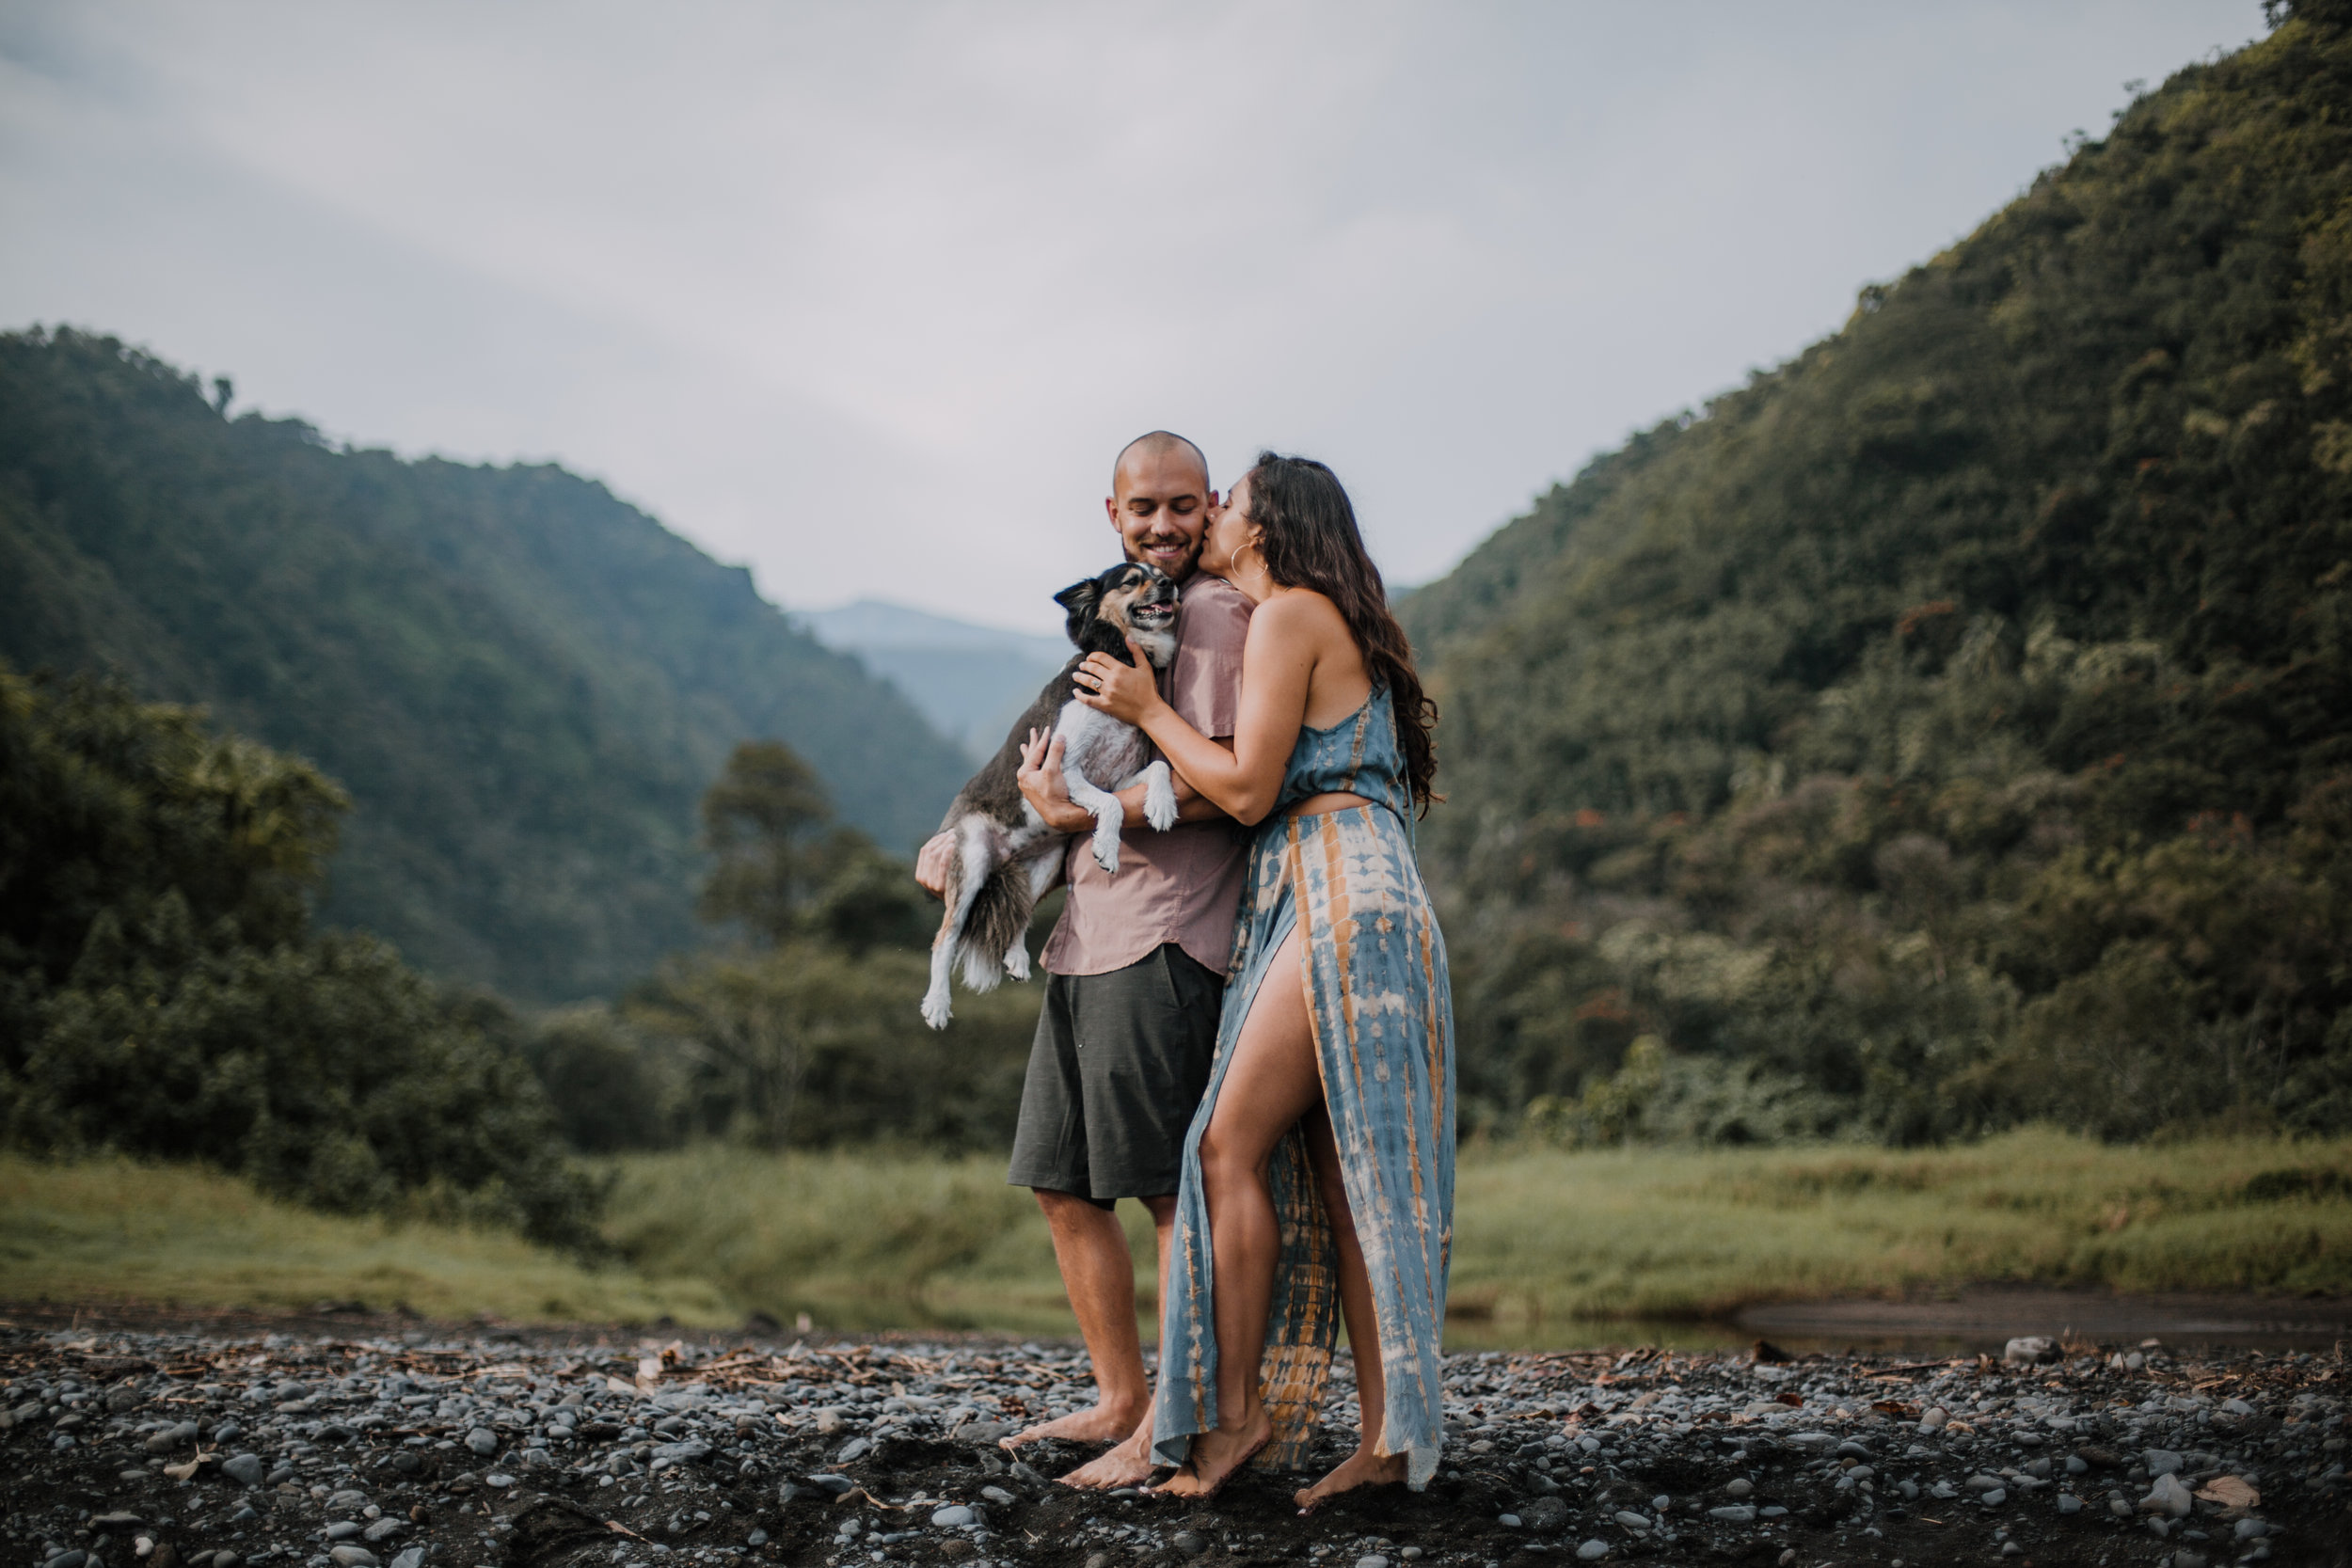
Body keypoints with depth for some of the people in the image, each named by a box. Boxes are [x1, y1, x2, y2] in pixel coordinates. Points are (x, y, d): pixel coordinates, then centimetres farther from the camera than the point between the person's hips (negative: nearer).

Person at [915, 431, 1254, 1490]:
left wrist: (1076, 811, -10)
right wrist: (970, 842, 15)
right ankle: (1120, 1399, 24)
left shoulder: (1212, 612, -6)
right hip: (1085, 937, 10)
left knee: (1171, 1190, -3)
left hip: (1161, 941, -10)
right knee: (1063, 1185, 13)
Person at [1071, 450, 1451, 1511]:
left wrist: (1147, 710, 2)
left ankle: (1234, 1413, -6)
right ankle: (1386, 1435, 3)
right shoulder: (1340, 628, 25)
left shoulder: (1290, 616, -5)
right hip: (1321, 906, 10)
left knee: (1233, 1142, -9)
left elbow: (1247, 789, -10)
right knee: (1331, 1164, 4)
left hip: (1338, 898, -10)